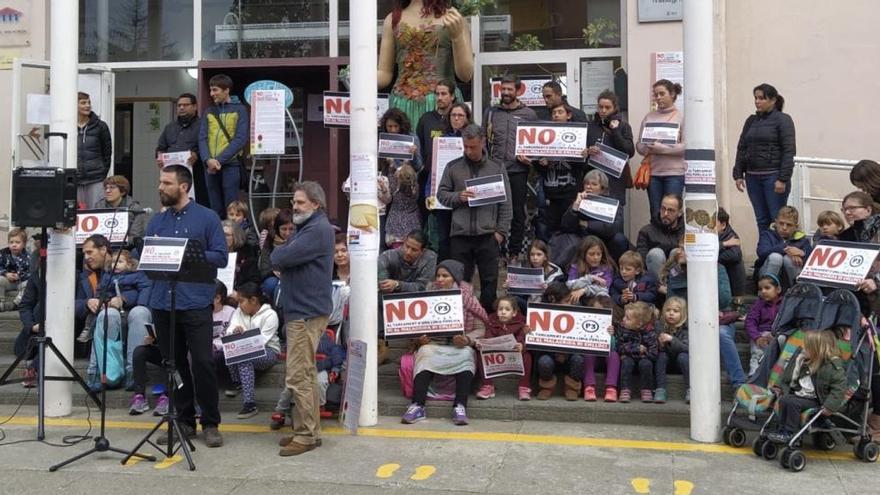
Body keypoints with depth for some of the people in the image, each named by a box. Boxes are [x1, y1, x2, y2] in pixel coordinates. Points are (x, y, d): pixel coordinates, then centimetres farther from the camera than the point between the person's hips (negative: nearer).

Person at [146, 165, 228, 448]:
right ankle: (184, 421, 22)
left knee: (202, 363, -4)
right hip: (163, 304, 5)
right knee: (174, 364, 10)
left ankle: (210, 423, 9)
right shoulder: (156, 221, 14)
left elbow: (221, 257, -5)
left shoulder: (207, 218, 1)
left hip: (196, 304, -4)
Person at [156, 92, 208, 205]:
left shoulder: (201, 126, 5)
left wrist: (197, 155, -23)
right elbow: (160, 148, 27)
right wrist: (159, 157, 6)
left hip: (194, 175, -5)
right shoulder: (170, 127, 26)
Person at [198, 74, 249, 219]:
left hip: (230, 164, -4)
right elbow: (202, 138, 7)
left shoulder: (239, 110, 3)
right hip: (210, 166, 4)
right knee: (216, 208, 7)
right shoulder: (209, 112, 16)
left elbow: (241, 139, -7)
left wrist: (219, 160, -13)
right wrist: (208, 159, -12)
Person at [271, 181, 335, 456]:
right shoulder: (305, 228, 21)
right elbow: (279, 258, 18)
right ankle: (309, 430, 23)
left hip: (307, 312, -11)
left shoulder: (318, 229, -15)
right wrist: (283, 255, -3)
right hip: (300, 309, 11)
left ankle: (306, 435, -2)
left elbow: (280, 257, -21)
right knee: (306, 374, 15)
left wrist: (278, 252, 0)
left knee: (298, 377, -9)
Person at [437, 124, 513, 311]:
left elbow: (505, 203, 6)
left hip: (488, 234, 0)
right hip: (460, 234, 1)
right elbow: (441, 194, 11)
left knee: (490, 280, 3)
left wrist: (501, 231, -2)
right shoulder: (453, 167, 8)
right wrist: (457, 197, -9)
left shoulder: (497, 168, 7)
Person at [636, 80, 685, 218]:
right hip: (653, 172, 3)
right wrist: (648, 149, -12)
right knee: (655, 215, 7)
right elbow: (639, 145, 9)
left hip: (674, 172, -3)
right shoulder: (649, 117, 10)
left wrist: (662, 149, -17)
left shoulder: (681, 116, 0)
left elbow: (686, 146, -7)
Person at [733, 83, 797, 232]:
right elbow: (741, 148, 14)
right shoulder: (751, 121, 13)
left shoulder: (783, 120, -4)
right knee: (761, 220, 9)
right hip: (753, 177, 6)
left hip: (774, 176, -6)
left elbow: (789, 151, -11)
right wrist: (738, 174, 6)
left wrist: (783, 179, -17)